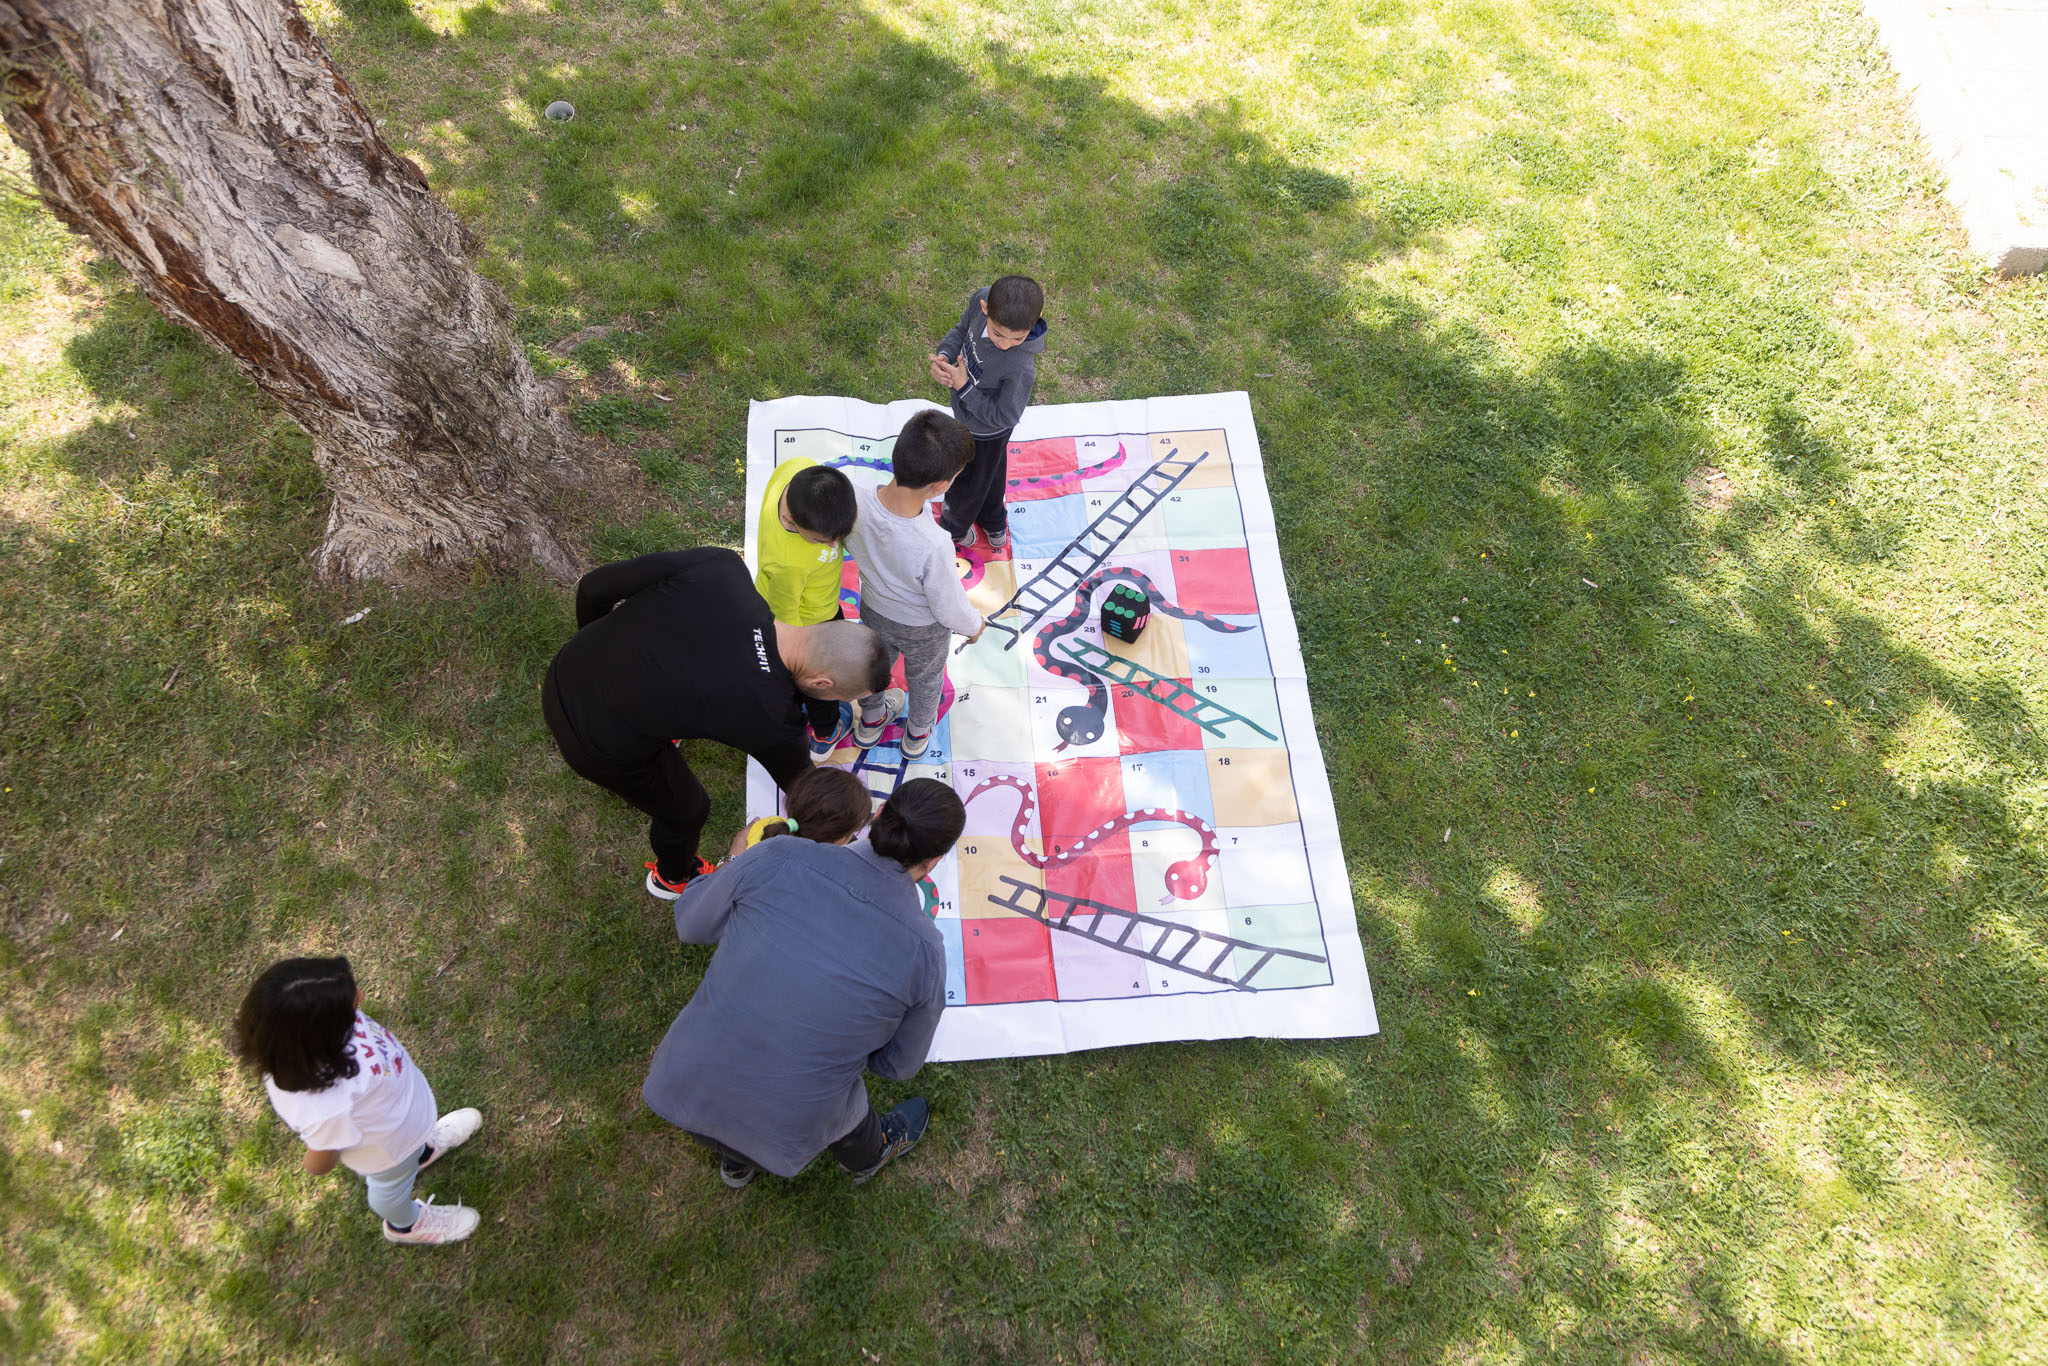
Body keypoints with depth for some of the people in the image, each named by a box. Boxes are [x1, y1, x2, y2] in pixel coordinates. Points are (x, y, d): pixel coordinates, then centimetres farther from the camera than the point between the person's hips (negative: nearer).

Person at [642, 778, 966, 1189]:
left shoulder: (776, 860, -19)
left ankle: (737, 1160, 67)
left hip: (683, 1089, 2)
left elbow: (691, 924, 1)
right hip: (782, 1125, -1)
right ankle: (867, 1156, 68)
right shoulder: (924, 951, -18)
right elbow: (898, 1063, 0)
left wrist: (735, 859, 16)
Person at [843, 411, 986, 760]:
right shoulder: (933, 545, -46)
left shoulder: (855, 502, -34)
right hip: (922, 628, -3)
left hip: (874, 611, 4)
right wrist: (973, 625, -5)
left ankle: (870, 721, 65)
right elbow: (950, 608, -27)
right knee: (925, 678, 31)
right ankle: (917, 734, 61)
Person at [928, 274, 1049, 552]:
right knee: (990, 476, 34)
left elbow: (1004, 416, -31)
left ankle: (954, 526, 59)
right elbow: (962, 330, -5)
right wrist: (944, 355, -24)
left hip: (985, 433, -6)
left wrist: (964, 387, -34)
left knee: (968, 483, 26)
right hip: (966, 413, 6)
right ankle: (993, 524, 63)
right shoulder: (981, 299, -28)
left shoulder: (1020, 367, -46)